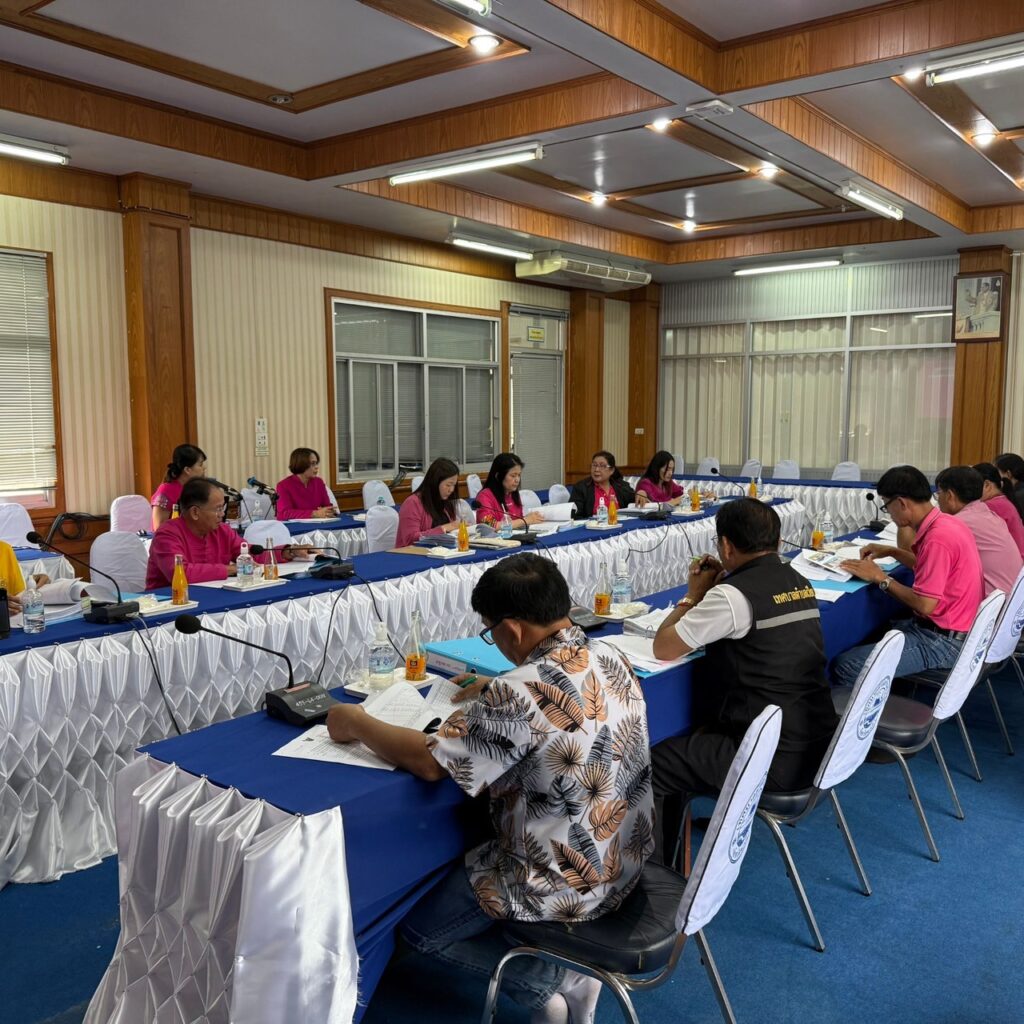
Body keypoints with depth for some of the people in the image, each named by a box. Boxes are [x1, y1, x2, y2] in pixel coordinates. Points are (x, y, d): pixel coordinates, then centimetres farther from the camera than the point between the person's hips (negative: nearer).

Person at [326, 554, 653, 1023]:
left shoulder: (520, 694, -30)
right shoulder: (611, 658, -5)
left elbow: (429, 762, -22)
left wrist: (356, 724, -7)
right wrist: (493, 694, 11)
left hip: (568, 885, -8)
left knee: (416, 924, 13)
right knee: (461, 857, 29)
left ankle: (553, 985, 9)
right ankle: (571, 979, 19)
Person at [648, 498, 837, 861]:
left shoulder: (734, 595, -19)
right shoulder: (799, 584, 6)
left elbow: (663, 649, -11)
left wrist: (694, 595, 2)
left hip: (777, 760, -9)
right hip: (818, 745, 9)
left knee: (656, 762, 4)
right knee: (695, 735, 28)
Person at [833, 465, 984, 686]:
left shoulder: (938, 537, -25)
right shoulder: (946, 522, 6)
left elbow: (925, 604, -24)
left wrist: (881, 578, -13)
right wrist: (891, 552, 15)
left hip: (943, 642, -10)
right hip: (945, 628, 10)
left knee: (845, 666, -20)